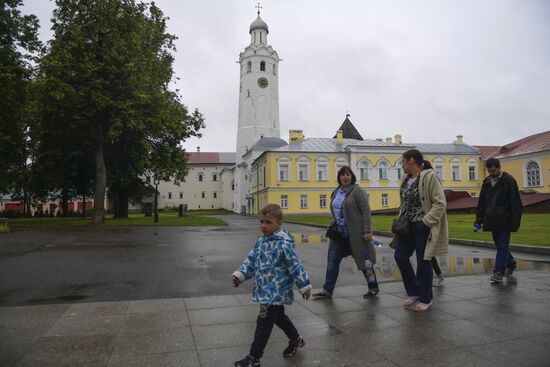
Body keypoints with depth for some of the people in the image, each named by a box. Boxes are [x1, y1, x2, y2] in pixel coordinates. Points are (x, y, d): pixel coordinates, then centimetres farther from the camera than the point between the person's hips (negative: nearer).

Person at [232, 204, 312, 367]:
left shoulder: (283, 244, -21)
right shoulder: (260, 242, 4)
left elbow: (295, 266, -16)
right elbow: (251, 260, 13)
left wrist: (304, 286, -11)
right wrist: (240, 274, 2)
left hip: (276, 292, -9)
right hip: (266, 290, 9)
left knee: (264, 323, -2)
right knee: (278, 317, 24)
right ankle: (296, 340, 45)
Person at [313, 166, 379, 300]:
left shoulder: (357, 190, -9)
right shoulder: (336, 192, 12)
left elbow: (366, 211, -14)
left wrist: (367, 231, -18)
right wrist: (333, 227, 16)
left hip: (355, 233, -7)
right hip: (339, 233, 7)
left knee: (363, 259, 5)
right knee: (332, 261, 5)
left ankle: (374, 288, 24)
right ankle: (327, 290, 12)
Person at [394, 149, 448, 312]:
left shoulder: (429, 176, -13)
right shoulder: (406, 179, 11)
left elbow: (440, 203, -16)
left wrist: (425, 221, -20)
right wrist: (400, 220, 6)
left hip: (422, 226, -8)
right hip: (407, 226, 8)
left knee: (423, 262, 3)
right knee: (400, 257, 6)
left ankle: (426, 300, 21)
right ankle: (414, 292, 25)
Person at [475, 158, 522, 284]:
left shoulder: (509, 181, -6)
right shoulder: (487, 182, 11)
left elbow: (515, 203, -8)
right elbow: (481, 203, 15)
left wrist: (515, 221, -12)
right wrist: (478, 220, 10)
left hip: (504, 221, -6)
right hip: (492, 220, 6)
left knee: (502, 246, -5)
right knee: (500, 245, 13)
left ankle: (498, 272, -4)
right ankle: (511, 265, 30)